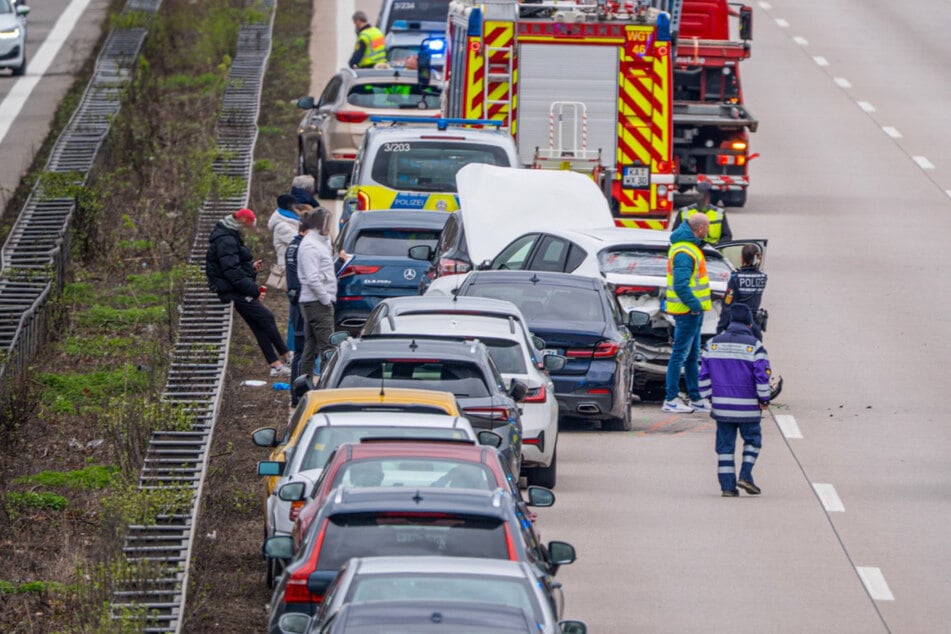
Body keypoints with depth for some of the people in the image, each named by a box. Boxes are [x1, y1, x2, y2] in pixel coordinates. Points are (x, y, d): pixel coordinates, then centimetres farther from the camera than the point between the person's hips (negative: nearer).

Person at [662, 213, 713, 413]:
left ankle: (695, 398, 23)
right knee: (680, 355, -5)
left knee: (692, 356, 16)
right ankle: (671, 400, -1)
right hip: (688, 312, -11)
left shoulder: (690, 246, 13)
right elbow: (680, 286, -27)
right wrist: (695, 305, -21)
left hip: (693, 310, 11)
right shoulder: (684, 253, -21)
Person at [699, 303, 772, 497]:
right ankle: (745, 475, -3)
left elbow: (704, 374, 7)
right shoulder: (753, 346, -7)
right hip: (747, 407, -3)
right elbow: (762, 376, -10)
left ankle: (727, 486, 4)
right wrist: (764, 400, 2)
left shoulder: (713, 343, 5)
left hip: (721, 406, 3)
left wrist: (710, 397, 16)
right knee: (752, 440, 14)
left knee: (725, 444, 8)